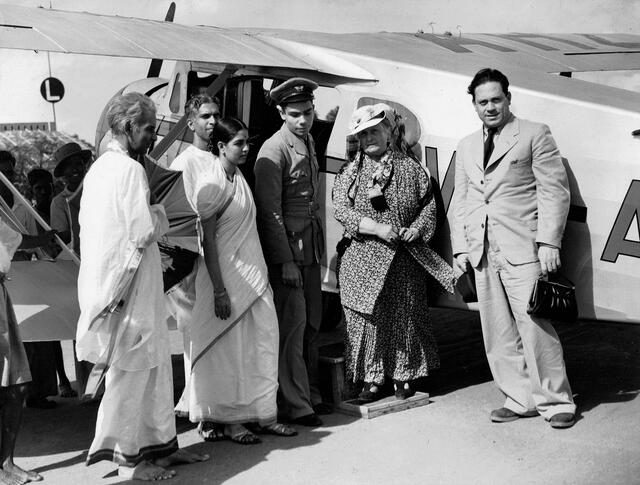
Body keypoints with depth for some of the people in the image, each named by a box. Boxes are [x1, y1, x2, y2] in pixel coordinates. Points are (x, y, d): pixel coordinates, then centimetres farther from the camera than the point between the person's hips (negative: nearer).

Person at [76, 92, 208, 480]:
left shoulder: (99, 167, 12)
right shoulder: (130, 169, -16)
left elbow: (89, 226, 16)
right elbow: (145, 231, -20)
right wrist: (160, 213, -1)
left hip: (106, 275, 9)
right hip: (130, 282, -9)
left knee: (155, 362, 16)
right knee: (131, 369, 0)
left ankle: (161, 444, 24)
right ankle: (129, 458, 10)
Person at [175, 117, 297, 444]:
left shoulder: (240, 178, 10)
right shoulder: (212, 184, -15)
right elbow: (208, 240, -17)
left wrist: (260, 277, 16)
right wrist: (219, 290, -20)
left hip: (252, 271, 8)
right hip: (226, 273, -8)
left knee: (262, 341, 9)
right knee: (229, 348, 2)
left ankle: (262, 414, 19)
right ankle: (228, 421, 14)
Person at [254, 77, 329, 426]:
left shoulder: (309, 142, 13)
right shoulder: (274, 151, -14)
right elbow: (270, 212, -16)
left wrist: (319, 246, 15)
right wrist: (286, 262, -18)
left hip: (311, 246, 8)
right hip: (286, 248, -8)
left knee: (312, 323, 14)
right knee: (293, 326, -5)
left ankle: (310, 394, 25)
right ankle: (296, 405, 4)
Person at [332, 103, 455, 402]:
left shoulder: (410, 167, 4)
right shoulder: (350, 172, 1)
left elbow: (429, 204, 10)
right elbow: (341, 210, -8)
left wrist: (418, 227, -9)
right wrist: (377, 228, -18)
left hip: (404, 257, 1)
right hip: (362, 257, -1)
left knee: (404, 315, 8)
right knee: (367, 319, 0)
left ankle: (404, 376, 23)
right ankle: (372, 378, 11)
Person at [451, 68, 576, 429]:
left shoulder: (535, 135, 3)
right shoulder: (467, 147, 19)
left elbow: (555, 191, -3)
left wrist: (548, 243, -10)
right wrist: (461, 246, 11)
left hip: (523, 251, -5)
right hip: (482, 253, 5)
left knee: (534, 328, -7)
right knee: (498, 335, 6)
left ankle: (556, 401, 5)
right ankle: (520, 399, 16)